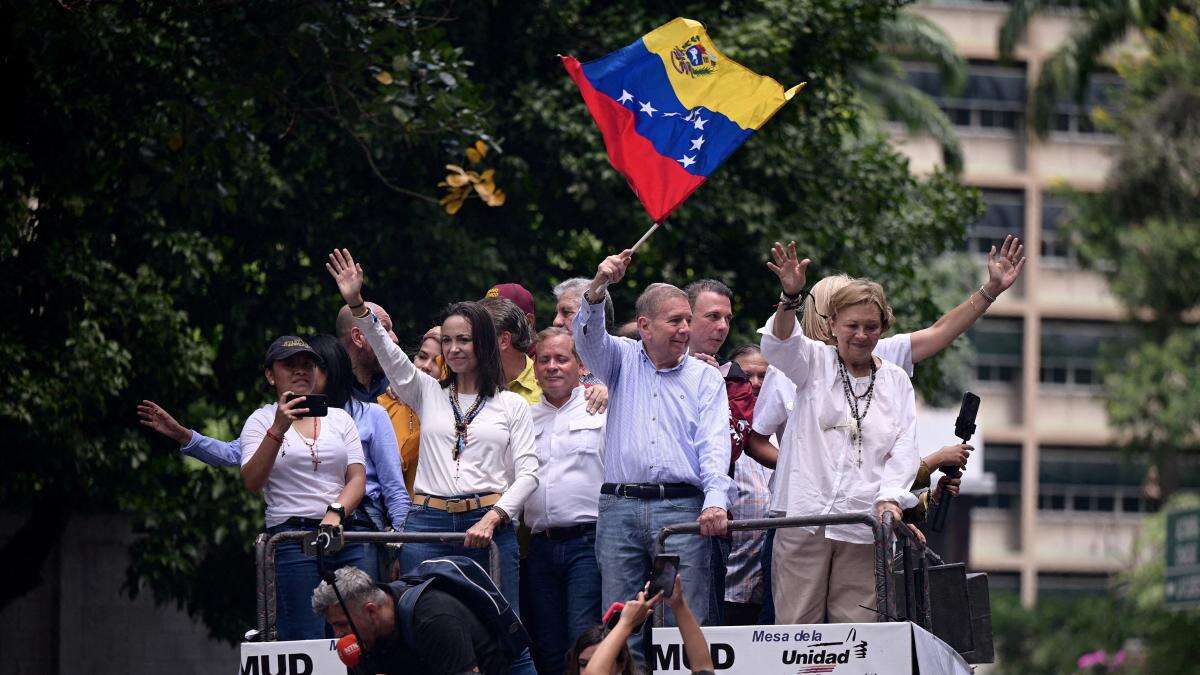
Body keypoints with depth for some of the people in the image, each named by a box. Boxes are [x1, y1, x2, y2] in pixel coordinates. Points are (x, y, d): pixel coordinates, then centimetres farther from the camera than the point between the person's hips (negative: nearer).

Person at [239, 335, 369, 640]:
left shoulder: (339, 418, 18)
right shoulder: (262, 420, 7)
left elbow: (357, 477, 8)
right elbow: (252, 482, -7)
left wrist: (336, 512, -11)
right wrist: (278, 429, -17)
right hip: (292, 539, -4)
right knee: (307, 640, -12)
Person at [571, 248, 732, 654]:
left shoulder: (706, 378, 11)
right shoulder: (623, 360, 14)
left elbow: (715, 444, -1)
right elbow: (588, 336, -5)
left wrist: (716, 500, -18)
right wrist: (599, 286, -24)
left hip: (683, 509, -1)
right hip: (619, 508, 1)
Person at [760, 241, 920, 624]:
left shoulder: (896, 381, 15)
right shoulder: (815, 362, 9)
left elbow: (904, 449, 9)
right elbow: (779, 345, -12)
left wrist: (890, 499, -8)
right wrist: (790, 297, -32)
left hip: (864, 525, 2)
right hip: (803, 519, -1)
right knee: (795, 625, -5)